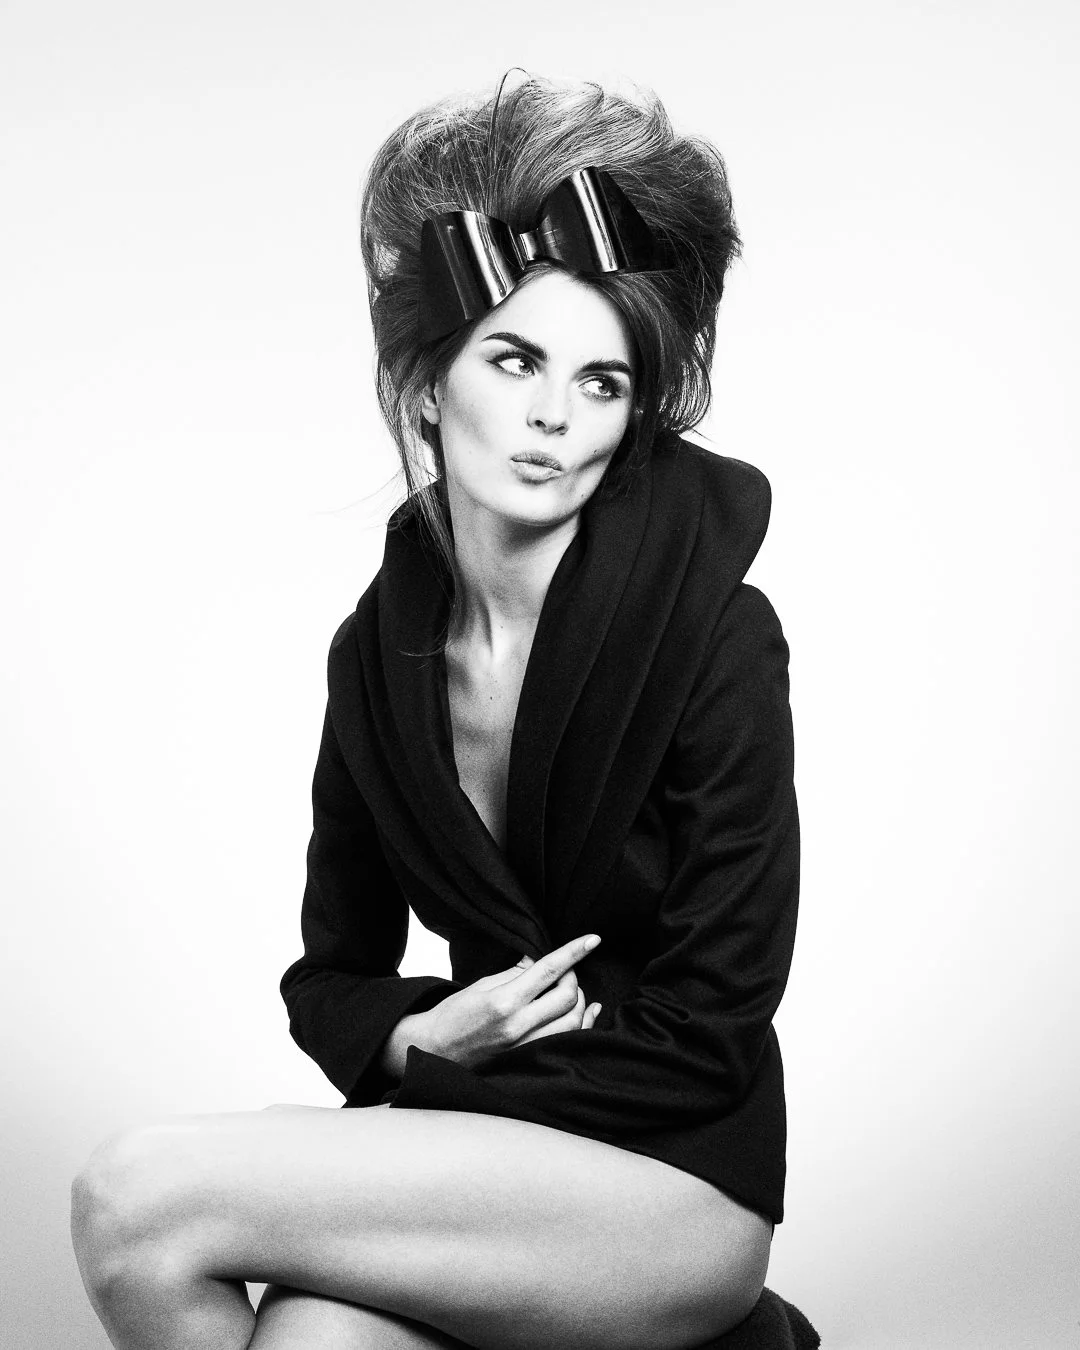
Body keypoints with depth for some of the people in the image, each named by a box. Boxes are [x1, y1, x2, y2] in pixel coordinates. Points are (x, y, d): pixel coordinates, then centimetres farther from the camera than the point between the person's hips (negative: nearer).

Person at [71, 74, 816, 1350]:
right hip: (470, 1153, 4)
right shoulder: (380, 646, 1)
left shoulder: (716, 640, -15)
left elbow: (706, 1042, -12)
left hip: (674, 1183, -4)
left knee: (135, 1197, -22)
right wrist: (426, 1037, -12)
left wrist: (418, 1088, -12)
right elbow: (330, 977, 10)